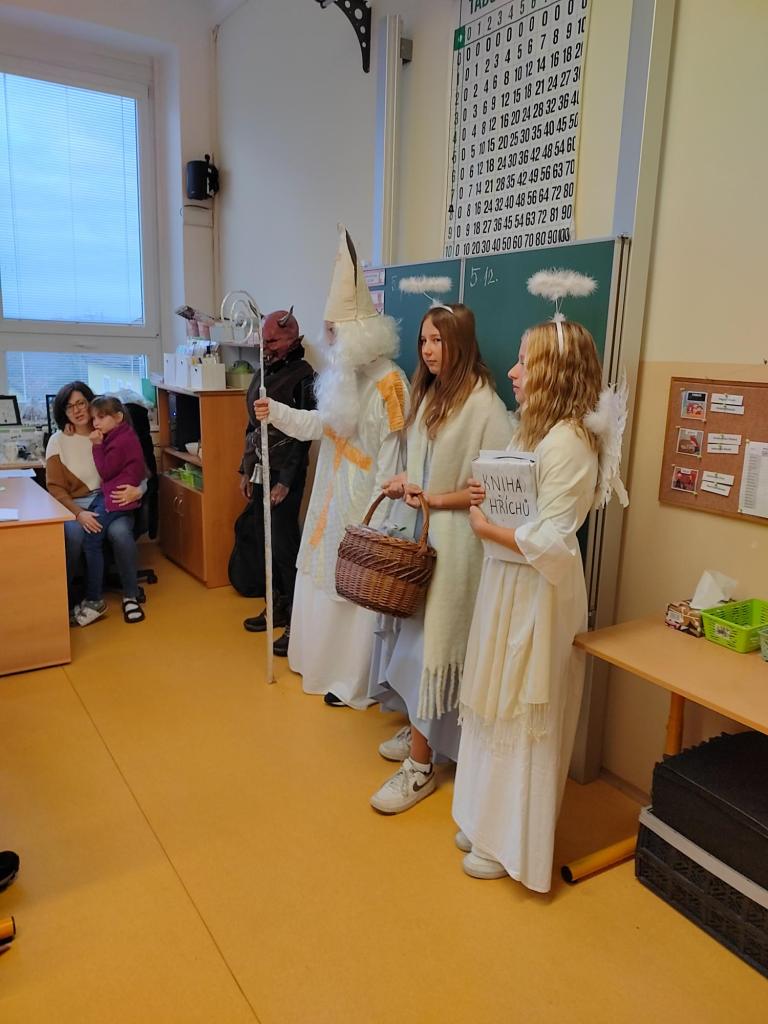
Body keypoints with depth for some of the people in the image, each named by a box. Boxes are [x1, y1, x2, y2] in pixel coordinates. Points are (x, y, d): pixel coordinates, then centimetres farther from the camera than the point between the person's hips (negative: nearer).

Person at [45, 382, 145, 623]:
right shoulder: (58, 441, 3)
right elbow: (55, 487, 0)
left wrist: (137, 490, -21)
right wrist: (78, 513, -18)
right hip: (74, 504, 0)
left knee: (120, 532, -33)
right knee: (74, 536, -33)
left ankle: (130, 596, -14)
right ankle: (66, 600, -12)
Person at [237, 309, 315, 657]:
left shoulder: (303, 375, -10)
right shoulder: (263, 374, 12)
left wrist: (285, 480, -16)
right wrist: (245, 470, 15)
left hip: (284, 472, -7)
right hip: (259, 469, 7)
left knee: (284, 544, -7)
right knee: (261, 540, 10)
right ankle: (276, 607, 24)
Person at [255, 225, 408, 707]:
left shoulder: (388, 382, -19)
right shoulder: (345, 375, 9)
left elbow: (390, 454, -21)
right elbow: (322, 424, 14)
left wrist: (379, 514, -20)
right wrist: (277, 412, 2)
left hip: (364, 500, -9)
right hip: (333, 492, 9)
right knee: (324, 575, 19)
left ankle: (355, 681, 17)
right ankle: (323, 658, 38)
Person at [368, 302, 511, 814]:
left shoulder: (484, 403, -15)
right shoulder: (427, 395, 11)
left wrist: (435, 499, -15)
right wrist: (404, 481, 1)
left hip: (453, 540, -7)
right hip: (416, 531, 8)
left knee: (433, 639, -2)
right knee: (412, 631, 13)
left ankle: (421, 765, 9)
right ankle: (418, 729, 31)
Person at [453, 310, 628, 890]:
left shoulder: (568, 441, -20)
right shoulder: (537, 430, 10)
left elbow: (551, 540, -24)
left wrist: (486, 528, -14)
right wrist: (488, 497, -1)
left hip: (538, 592, -9)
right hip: (509, 584, 9)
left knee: (522, 718, 5)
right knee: (497, 709, 18)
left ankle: (512, 844, 25)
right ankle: (490, 820, 36)